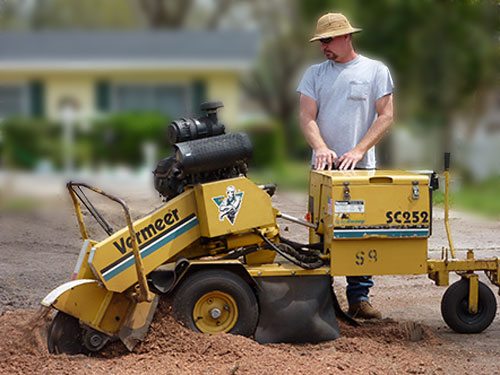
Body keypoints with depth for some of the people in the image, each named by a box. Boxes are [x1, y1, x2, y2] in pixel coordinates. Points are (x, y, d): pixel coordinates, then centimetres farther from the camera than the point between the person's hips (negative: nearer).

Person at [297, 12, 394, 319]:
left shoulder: (375, 71, 5)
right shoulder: (315, 74, 11)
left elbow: (385, 116, -1)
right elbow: (307, 117, 2)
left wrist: (358, 151, -13)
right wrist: (320, 148, -18)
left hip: (362, 167, -2)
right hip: (324, 167, 2)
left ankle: (359, 297, 3)